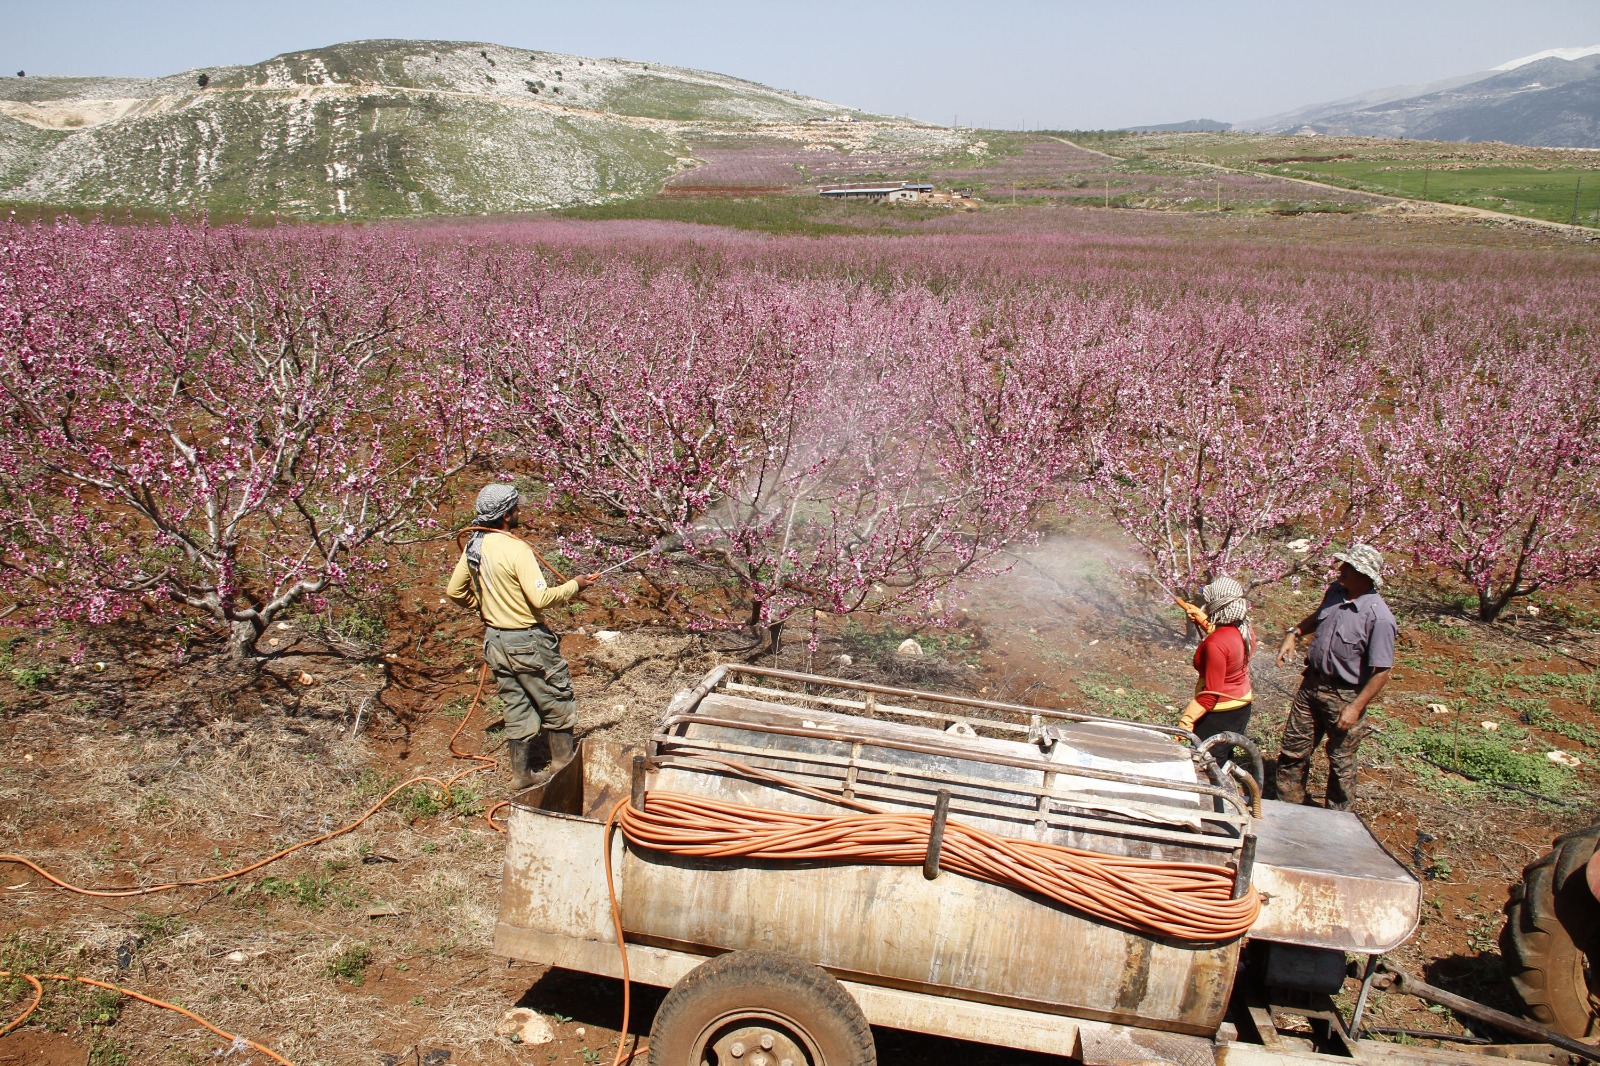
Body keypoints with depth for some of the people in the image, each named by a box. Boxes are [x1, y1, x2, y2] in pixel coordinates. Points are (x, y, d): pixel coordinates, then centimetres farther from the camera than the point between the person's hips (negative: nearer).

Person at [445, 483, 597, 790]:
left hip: (495, 639, 7)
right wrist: (574, 586, -12)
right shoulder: (516, 549, -23)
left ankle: (522, 775, 25)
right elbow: (541, 598, -26)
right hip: (528, 641, -7)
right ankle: (563, 769, 20)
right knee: (557, 705, 10)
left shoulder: (474, 546, 1)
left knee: (517, 709, 17)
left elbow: (454, 591, 9)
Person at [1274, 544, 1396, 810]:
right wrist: (1294, 633, 8)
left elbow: (1382, 671, -23)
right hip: (1311, 684, 7)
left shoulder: (1378, 618, -24)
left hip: (1344, 696, -7)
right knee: (1292, 749, 15)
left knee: (1341, 762, 11)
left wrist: (1356, 707, -23)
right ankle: (1287, 807, 31)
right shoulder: (1335, 592, -2)